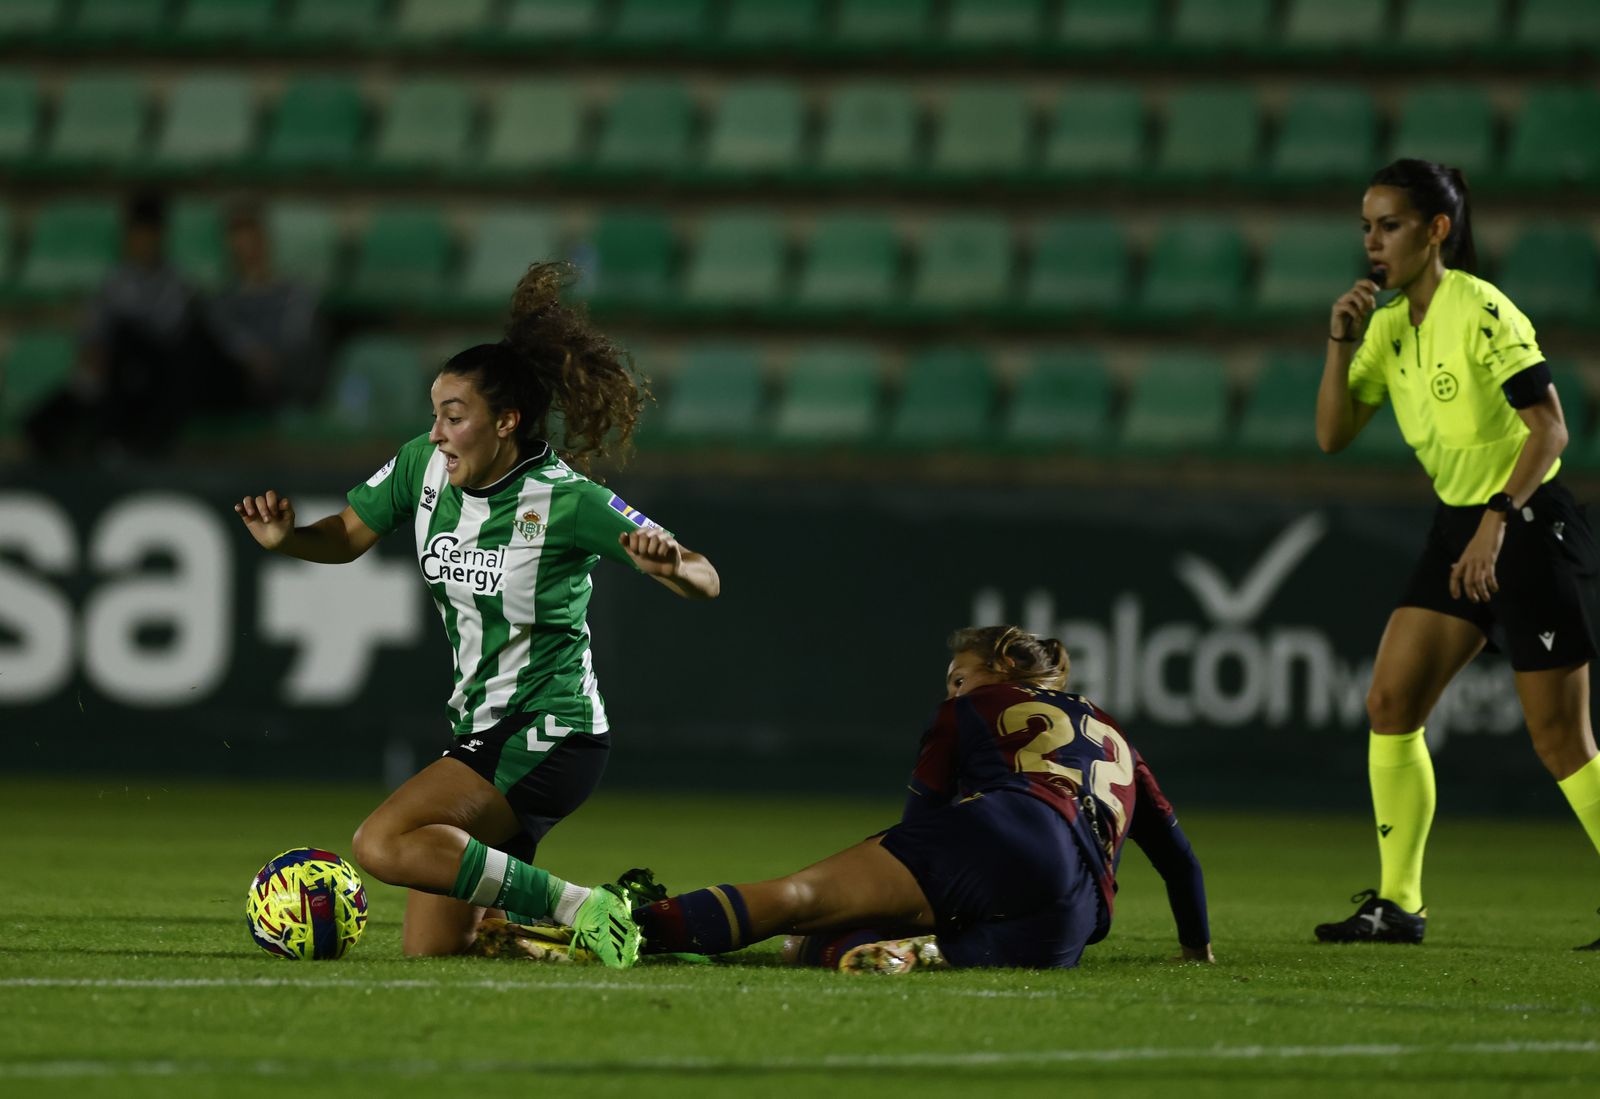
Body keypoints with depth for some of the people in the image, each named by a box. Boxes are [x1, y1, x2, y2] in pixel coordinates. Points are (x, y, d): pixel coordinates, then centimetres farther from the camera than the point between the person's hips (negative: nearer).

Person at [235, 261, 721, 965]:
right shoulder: (423, 466, 0)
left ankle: (576, 907, -17)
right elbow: (349, 535, 14)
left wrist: (670, 565, -39)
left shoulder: (566, 498, -18)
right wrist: (286, 538, -8)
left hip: (549, 739, -8)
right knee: (430, 952, 8)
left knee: (382, 845, -26)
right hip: (482, 732, 8)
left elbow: (705, 583, -16)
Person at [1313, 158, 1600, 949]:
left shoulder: (1481, 313, -18)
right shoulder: (1390, 323, 6)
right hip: (1458, 527, 8)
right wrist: (1341, 344, -6)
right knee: (1390, 704, 1)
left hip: (1528, 527, -8)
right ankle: (1397, 904, 7)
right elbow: (1333, 435, 7)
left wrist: (1495, 524, -29)